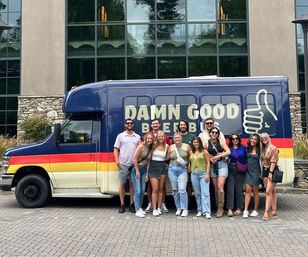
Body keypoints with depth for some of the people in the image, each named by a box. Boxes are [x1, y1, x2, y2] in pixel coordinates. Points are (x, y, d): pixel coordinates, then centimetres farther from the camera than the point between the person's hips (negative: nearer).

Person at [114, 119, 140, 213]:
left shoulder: (137, 137, 13)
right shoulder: (120, 136, 7)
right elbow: (116, 149, 4)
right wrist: (117, 160, -9)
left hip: (134, 164, 2)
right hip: (123, 164, -2)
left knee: (133, 184, 5)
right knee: (122, 184, 0)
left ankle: (132, 204, 13)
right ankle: (122, 205, 8)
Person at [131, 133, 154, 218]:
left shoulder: (150, 149, 8)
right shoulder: (141, 146, -11)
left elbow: (148, 162, 11)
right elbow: (134, 159, -14)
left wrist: (147, 174, 5)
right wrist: (137, 171, -12)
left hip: (144, 170, 7)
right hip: (136, 169, -6)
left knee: (142, 190, 8)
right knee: (137, 191, -8)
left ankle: (140, 208, 21)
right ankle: (137, 211, -5)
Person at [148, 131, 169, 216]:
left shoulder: (166, 146, 4)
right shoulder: (154, 145, -1)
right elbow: (149, 156, 3)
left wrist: (166, 164, 0)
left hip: (162, 167, 2)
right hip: (153, 167, -2)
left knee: (161, 189, 6)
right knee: (155, 189, -6)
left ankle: (159, 208, 15)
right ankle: (154, 209, -2)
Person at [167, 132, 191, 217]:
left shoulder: (186, 146, 3)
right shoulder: (171, 147, 7)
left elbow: (190, 157, 13)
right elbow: (167, 157, 16)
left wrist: (186, 162, 4)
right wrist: (168, 164, 4)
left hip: (183, 169, -3)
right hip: (172, 169, 3)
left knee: (182, 190, -12)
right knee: (174, 190, 5)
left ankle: (185, 209, -2)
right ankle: (178, 208, 19)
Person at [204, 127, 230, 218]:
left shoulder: (221, 141, 4)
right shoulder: (206, 143, 7)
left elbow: (228, 152, -2)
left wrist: (218, 156, -9)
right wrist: (211, 158, -8)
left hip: (222, 164, -2)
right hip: (212, 165, 2)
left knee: (220, 186, -10)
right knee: (215, 187, 3)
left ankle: (221, 208, -6)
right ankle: (218, 207, 11)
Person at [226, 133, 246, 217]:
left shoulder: (243, 147, 7)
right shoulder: (229, 148, 5)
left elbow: (246, 158, 11)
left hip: (240, 170, 0)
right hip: (231, 169, 0)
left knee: (239, 189, 4)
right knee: (230, 189, -5)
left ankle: (239, 209, 13)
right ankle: (229, 209, -5)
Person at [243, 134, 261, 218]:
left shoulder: (259, 150, 0)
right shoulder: (247, 149, 6)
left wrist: (261, 172, -2)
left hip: (256, 172, -2)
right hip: (248, 172, 2)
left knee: (255, 191, 5)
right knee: (248, 190, -4)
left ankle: (255, 210, 15)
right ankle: (245, 210, -5)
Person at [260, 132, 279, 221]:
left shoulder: (273, 148, -9)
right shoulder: (263, 149, 13)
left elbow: (273, 161, -14)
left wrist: (270, 172, -19)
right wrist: (262, 172, 8)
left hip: (272, 171, -7)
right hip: (265, 171, 7)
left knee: (268, 191, -12)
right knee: (272, 191, 10)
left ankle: (266, 212, -12)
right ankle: (274, 212, 13)